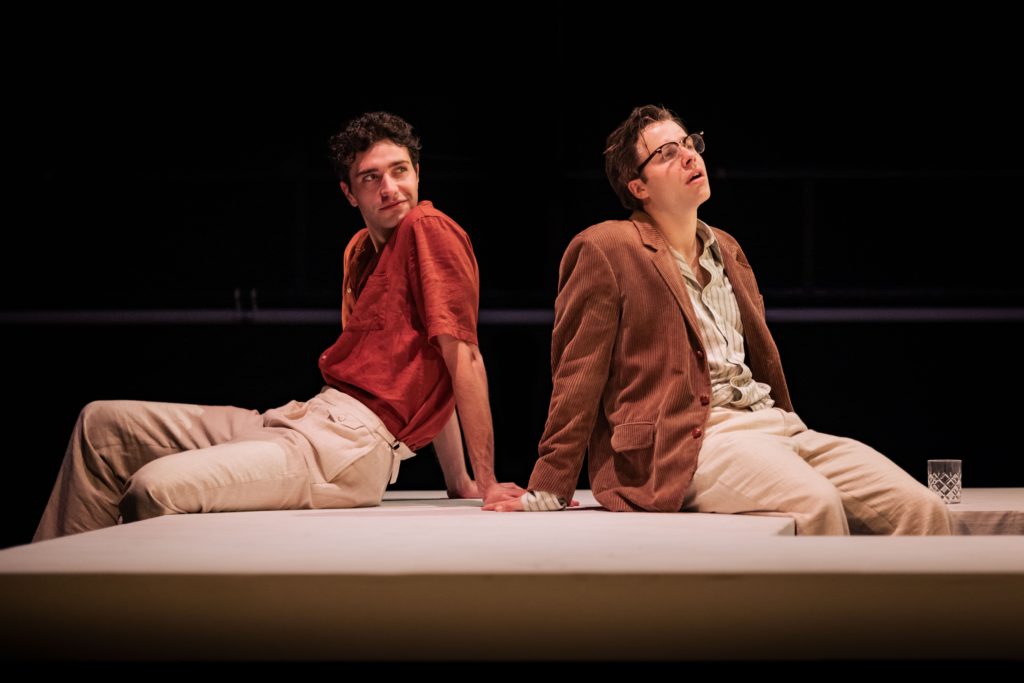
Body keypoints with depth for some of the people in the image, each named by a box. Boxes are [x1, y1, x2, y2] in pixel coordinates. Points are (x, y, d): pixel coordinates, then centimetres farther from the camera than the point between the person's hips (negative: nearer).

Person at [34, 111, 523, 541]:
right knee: (101, 425, 11)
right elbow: (422, 375, 24)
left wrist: (483, 483, -14)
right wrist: (457, 484, 19)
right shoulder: (360, 251, 21)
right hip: (306, 418, 10)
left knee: (158, 487, -31)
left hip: (353, 440, -10)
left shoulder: (429, 230, -6)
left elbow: (464, 357, -11)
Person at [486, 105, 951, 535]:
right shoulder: (604, 250, 4)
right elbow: (578, 377, 0)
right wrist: (547, 493, -3)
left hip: (774, 424, 8)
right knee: (817, 505, -36)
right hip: (689, 442, -8)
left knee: (921, 509, -15)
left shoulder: (728, 251, 26)